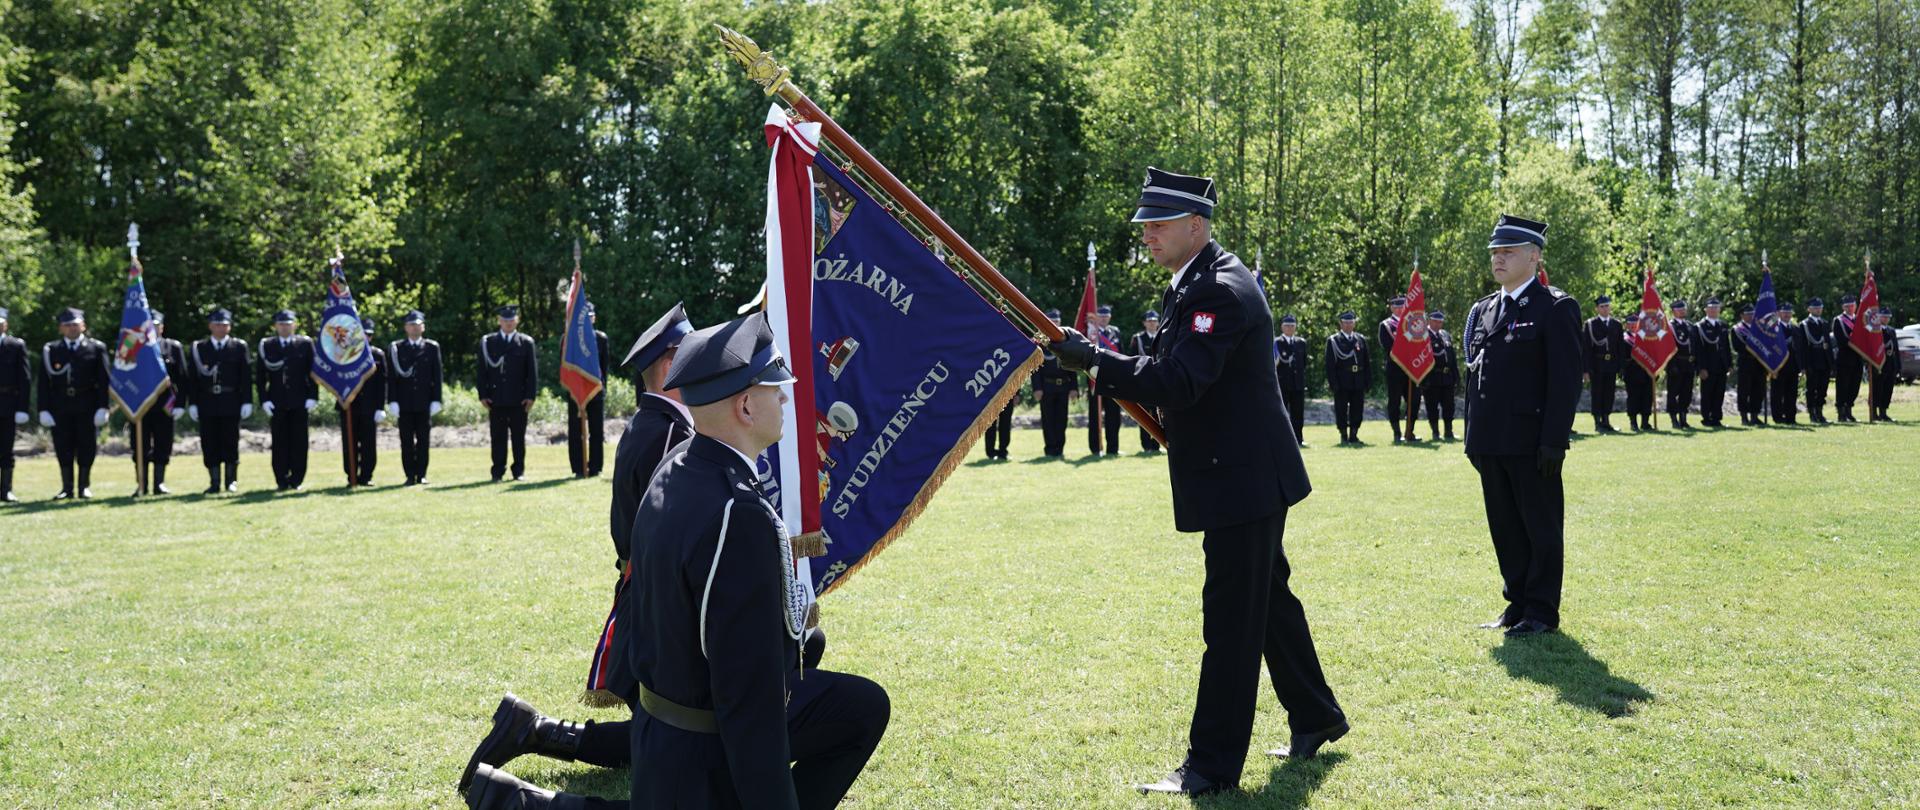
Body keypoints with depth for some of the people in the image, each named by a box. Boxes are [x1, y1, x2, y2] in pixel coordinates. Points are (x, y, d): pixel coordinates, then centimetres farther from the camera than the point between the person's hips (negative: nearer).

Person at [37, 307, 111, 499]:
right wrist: (44, 409, -3)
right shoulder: (50, 350, 7)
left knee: (86, 448, 2)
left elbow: (104, 381, 1)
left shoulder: (96, 348, 4)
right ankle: (67, 488, 10)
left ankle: (84, 487, 12)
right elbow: (44, 382, 4)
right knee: (63, 448, 3)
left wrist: (102, 407, -7)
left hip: (87, 407, -1)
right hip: (60, 408, 1)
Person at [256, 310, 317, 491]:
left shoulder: (305, 343, 7)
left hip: (299, 401, 0)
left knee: (299, 442, 1)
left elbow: (313, 372, 5)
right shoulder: (266, 346, 7)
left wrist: (312, 397, -3)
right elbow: (260, 376, 6)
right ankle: (282, 481, 6)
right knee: (280, 443, 1)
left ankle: (296, 480, 7)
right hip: (277, 402, 0)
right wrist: (264, 400, -3)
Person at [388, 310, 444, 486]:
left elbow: (437, 376, 4)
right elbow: (392, 378, 2)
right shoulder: (396, 348, 5)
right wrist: (392, 402, -5)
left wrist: (436, 400, -2)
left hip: (424, 403, 0)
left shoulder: (432, 348, 6)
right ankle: (410, 476, 6)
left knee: (424, 440, 2)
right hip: (404, 403, 0)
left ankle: (421, 475, 8)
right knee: (406, 441, 2)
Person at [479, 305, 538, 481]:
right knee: (498, 437, 3)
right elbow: (482, 370, 7)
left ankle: (519, 471, 10)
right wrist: (483, 395, -1)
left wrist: (531, 395, -4)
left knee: (518, 437, 4)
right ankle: (498, 472, 7)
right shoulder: (488, 342, 8)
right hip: (496, 399, 0)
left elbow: (532, 372, 4)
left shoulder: (526, 342, 7)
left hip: (519, 399, 0)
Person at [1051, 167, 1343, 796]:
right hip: (1247, 475, 11)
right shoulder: (1193, 283, 12)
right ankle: (1315, 717, 37)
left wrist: (1094, 360, -28)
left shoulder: (1222, 290, -20)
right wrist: (1117, 375, 9)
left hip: (1244, 480, -11)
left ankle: (1213, 766, 1)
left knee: (1231, 620, -5)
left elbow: (1180, 382, -30)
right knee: (1268, 599, 21)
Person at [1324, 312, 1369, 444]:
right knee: (1341, 411, -1)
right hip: (1342, 383, -4)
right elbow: (1330, 364, -4)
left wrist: (1368, 381, 6)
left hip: (1358, 383, 4)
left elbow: (1367, 362, 14)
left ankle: (1354, 435, 13)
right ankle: (1344, 436, 7)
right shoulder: (1333, 340, 1)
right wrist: (1333, 383, -11)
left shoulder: (1361, 339, 14)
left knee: (1357, 410, 5)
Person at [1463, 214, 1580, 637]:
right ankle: (1517, 604, 22)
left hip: (1531, 441, -7)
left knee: (1542, 528, 3)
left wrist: (1553, 441, -17)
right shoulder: (1484, 309, 14)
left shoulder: (1556, 307, -7)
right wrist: (1473, 436, 14)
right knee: (1505, 529, 12)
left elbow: (1565, 379, -12)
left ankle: (1541, 612, 10)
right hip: (1492, 441, 7)